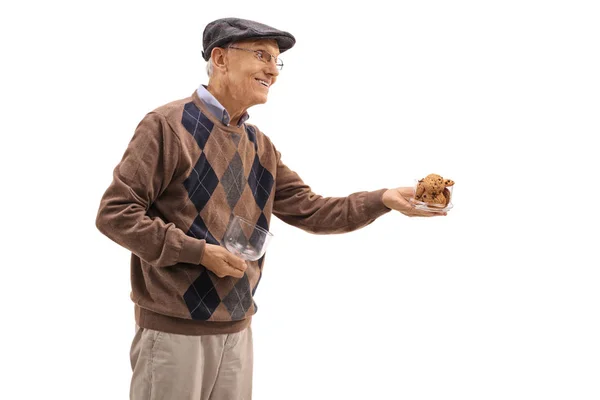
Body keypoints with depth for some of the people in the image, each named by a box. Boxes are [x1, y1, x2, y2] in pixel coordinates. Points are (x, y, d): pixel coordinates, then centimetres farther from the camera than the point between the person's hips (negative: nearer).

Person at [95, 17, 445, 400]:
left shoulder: (260, 146, 12)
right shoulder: (169, 125, -11)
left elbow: (310, 210, 10)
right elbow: (115, 213, -14)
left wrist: (384, 199, -4)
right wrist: (199, 252, -18)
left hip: (237, 330, 7)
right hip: (174, 330, -7)